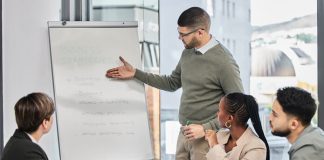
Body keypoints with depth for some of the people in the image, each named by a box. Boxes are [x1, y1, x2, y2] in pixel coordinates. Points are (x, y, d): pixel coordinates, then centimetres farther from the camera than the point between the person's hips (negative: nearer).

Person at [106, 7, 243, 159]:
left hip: (206, 138, -7)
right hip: (184, 134, 7)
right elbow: (172, 83, 21)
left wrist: (206, 129, -18)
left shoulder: (224, 62, -17)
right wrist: (135, 73, 15)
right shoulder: (187, 53, 7)